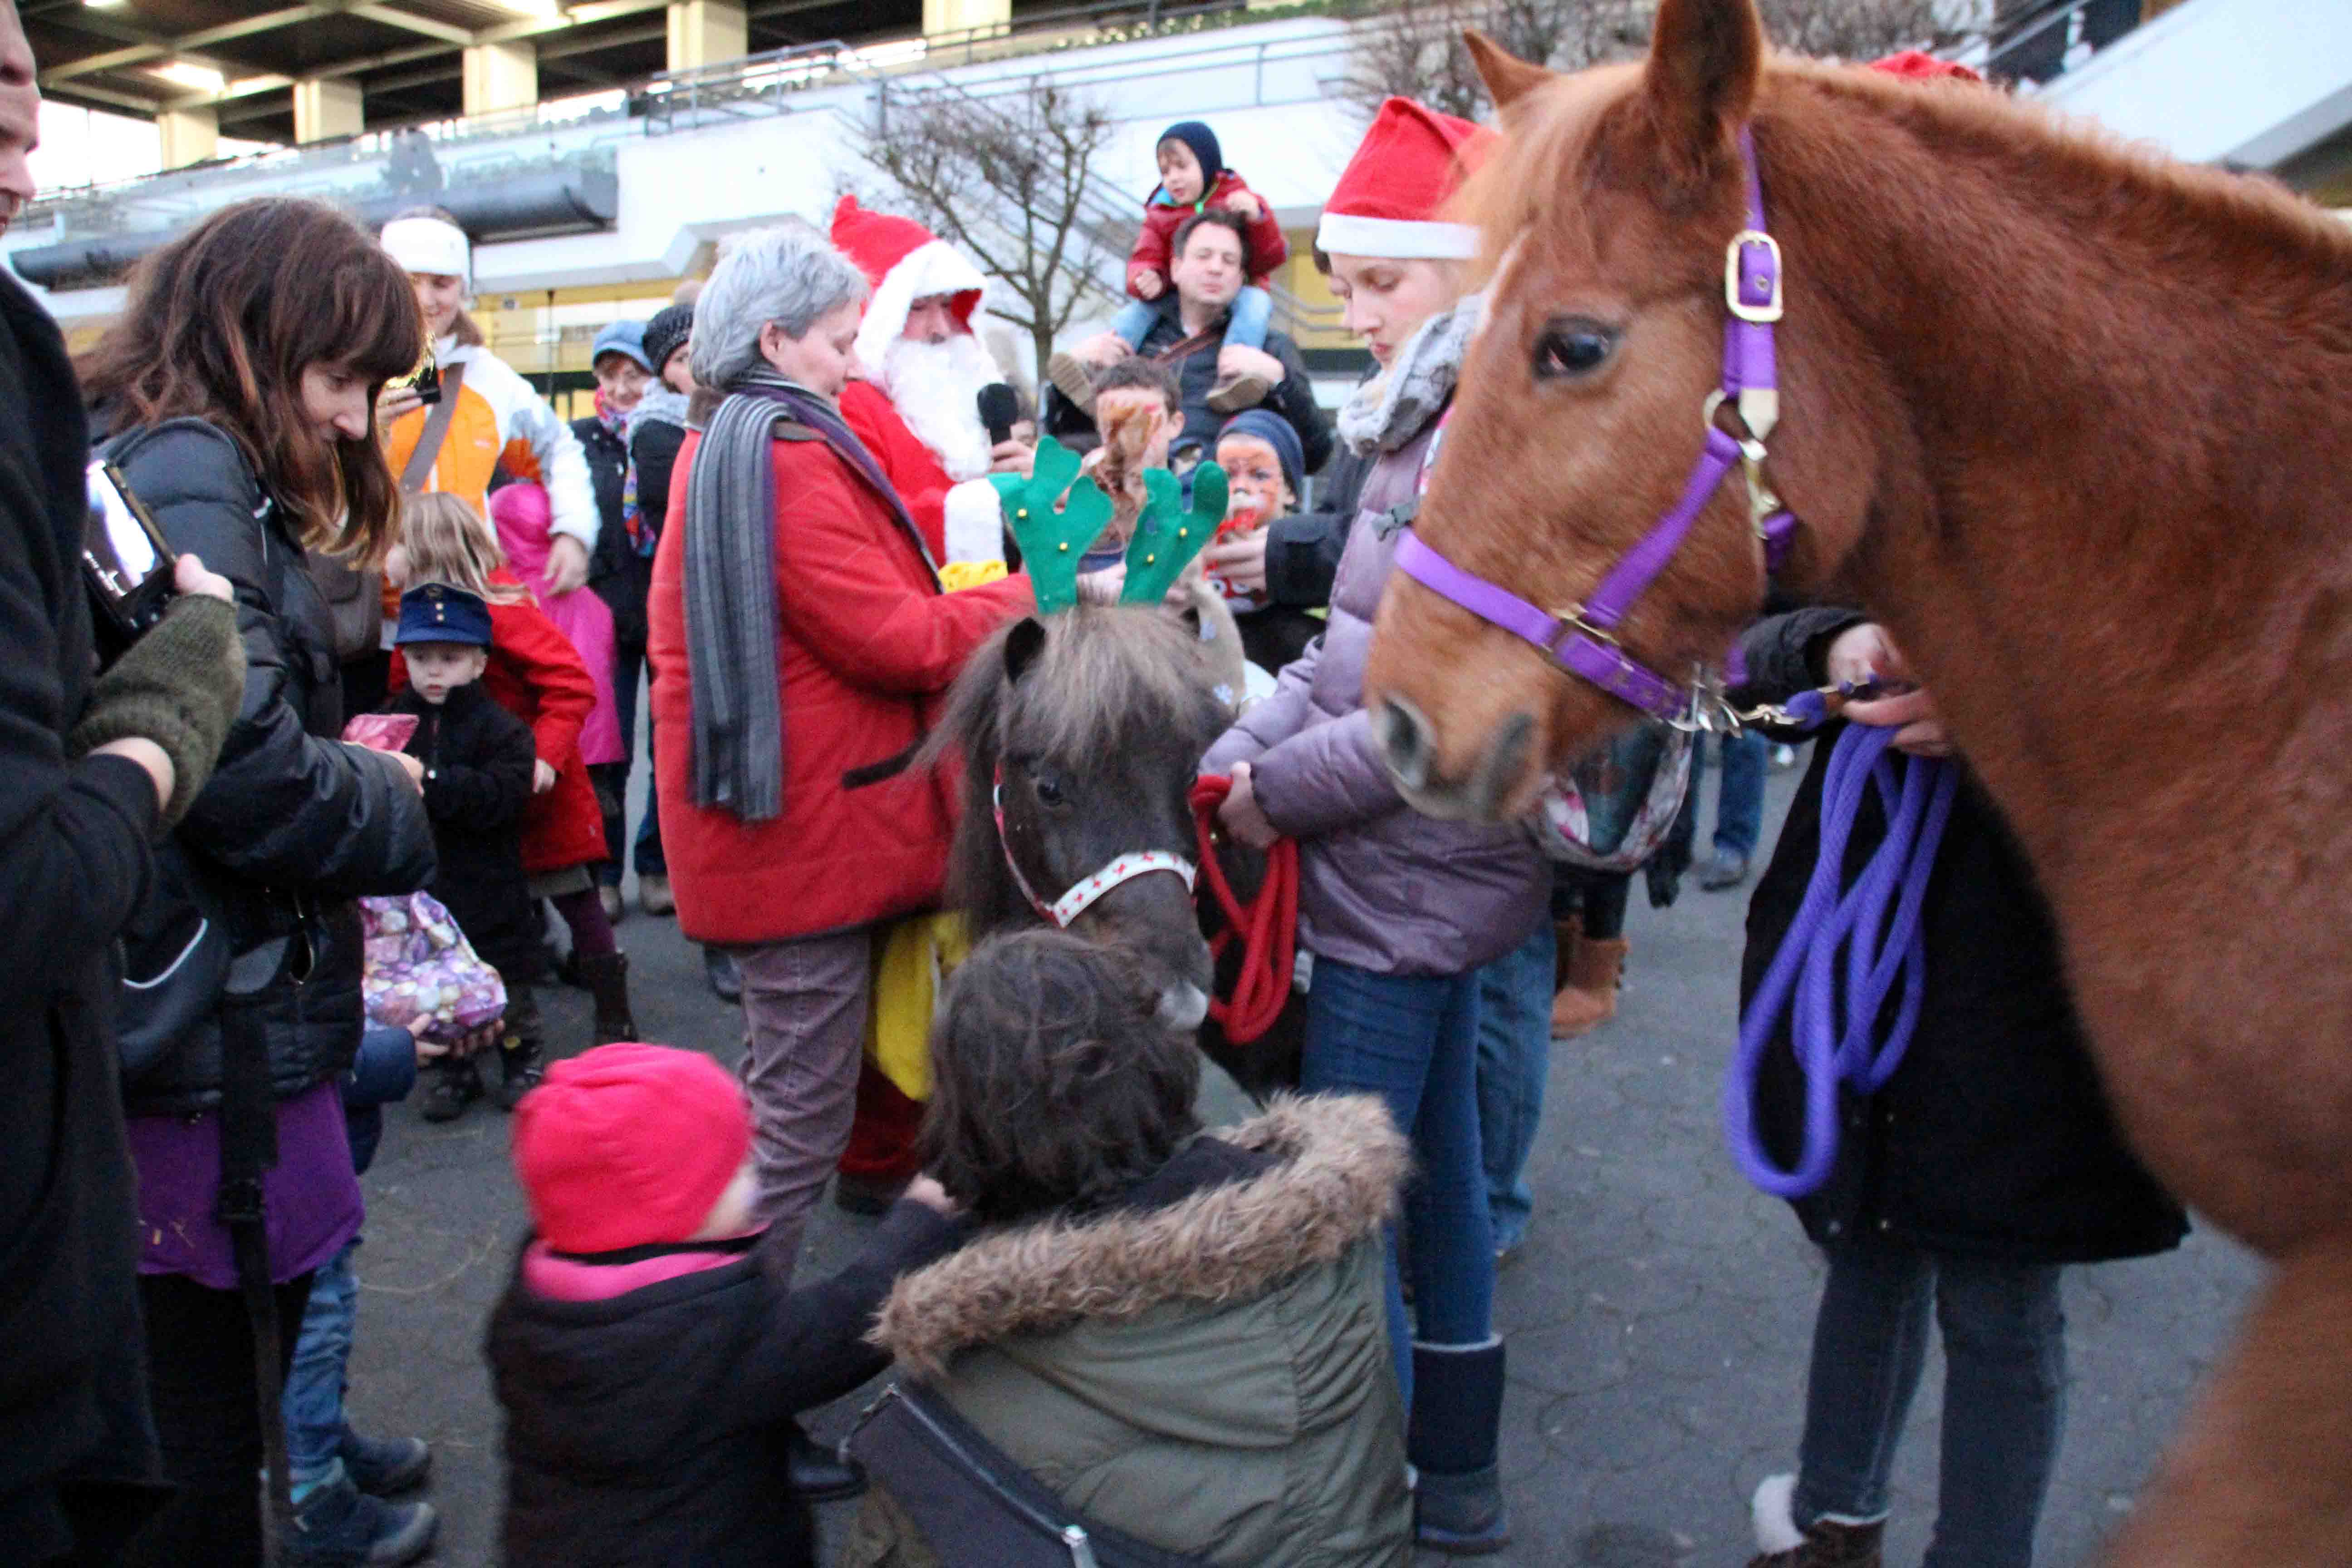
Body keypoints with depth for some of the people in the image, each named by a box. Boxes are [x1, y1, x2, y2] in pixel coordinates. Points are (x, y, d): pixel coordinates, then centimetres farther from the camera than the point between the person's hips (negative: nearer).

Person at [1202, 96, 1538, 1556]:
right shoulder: (1422, 430, 11)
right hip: (1418, 872, 10)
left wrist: (1278, 791, -13)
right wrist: (1231, 754, -1)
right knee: (1434, 1166, 19)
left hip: (1410, 885, -10)